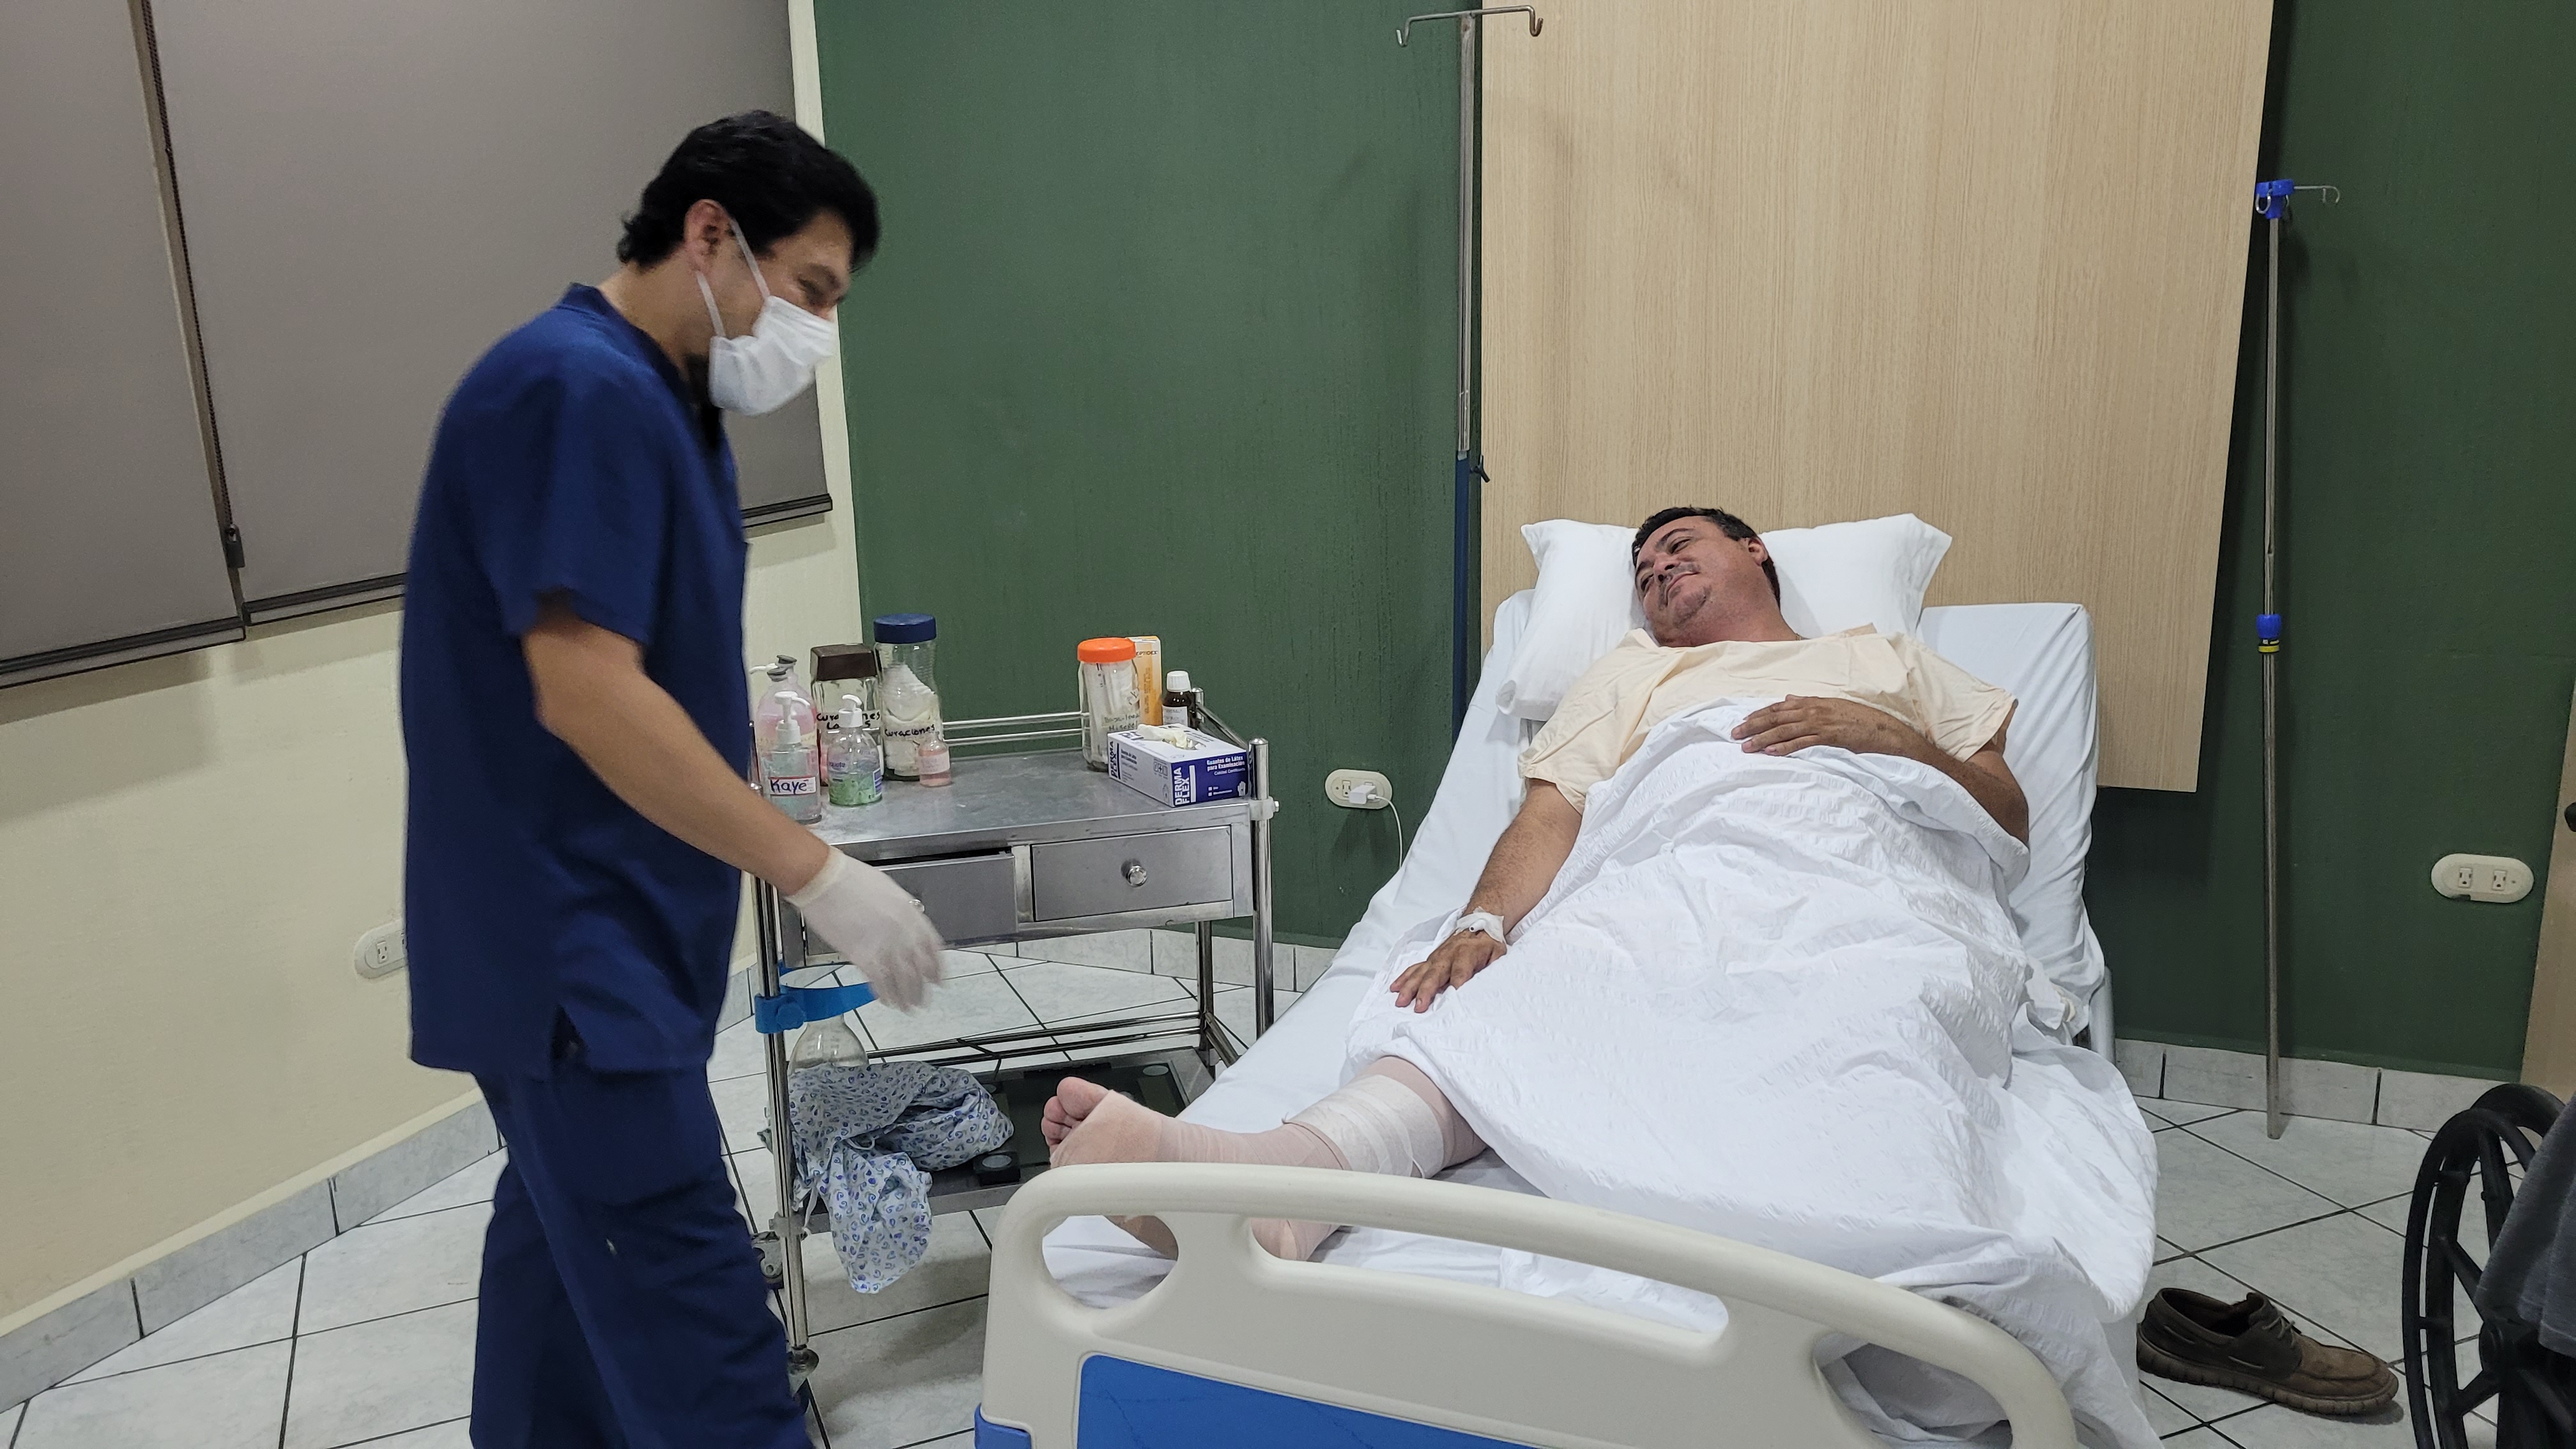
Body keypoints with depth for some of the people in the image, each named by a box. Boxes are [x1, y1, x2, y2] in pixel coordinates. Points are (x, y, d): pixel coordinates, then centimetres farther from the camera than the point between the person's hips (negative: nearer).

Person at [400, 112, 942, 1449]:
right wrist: (818, 874, -23)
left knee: (568, 1233, 20)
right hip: (569, 941, -10)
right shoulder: (579, 389, -19)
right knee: (688, 1315, -7)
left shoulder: (657, 395, 13)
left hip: (597, 928, 10)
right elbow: (584, 694, -26)